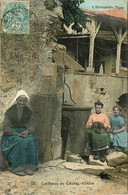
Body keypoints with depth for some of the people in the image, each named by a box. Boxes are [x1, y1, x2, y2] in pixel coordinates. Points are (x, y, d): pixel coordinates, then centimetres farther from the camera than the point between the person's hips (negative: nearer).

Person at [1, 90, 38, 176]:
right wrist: (17, 134, -20)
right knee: (20, 142, -34)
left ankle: (28, 166, -23)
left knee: (30, 141, -29)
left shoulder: (28, 112, 4)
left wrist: (27, 131, -19)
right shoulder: (10, 112, -6)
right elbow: (5, 128, -9)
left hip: (24, 131, 3)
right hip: (11, 133, -3)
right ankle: (18, 167, -26)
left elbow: (31, 126, 5)